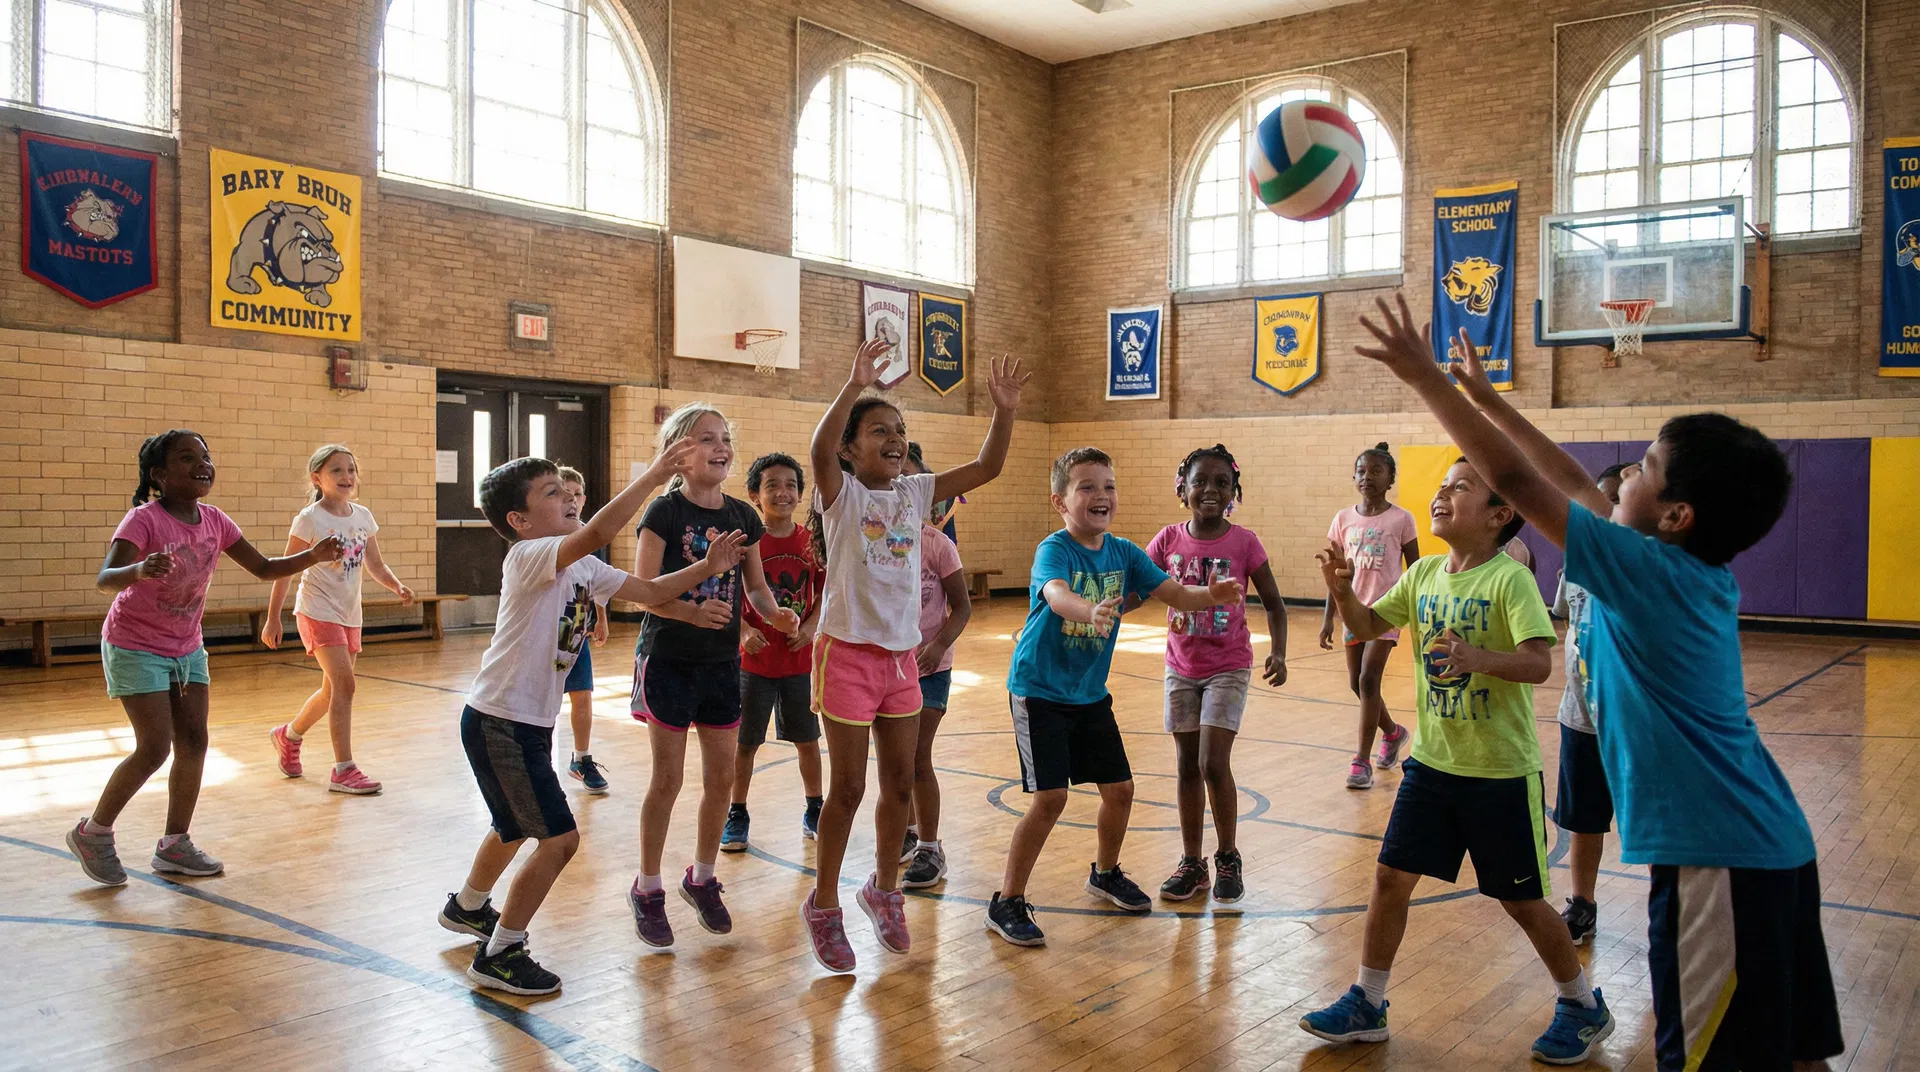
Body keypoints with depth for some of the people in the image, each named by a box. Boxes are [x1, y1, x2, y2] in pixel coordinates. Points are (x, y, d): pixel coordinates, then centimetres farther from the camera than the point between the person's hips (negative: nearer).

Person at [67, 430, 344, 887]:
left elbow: (264, 568, 2)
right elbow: (104, 580, -36)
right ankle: (92, 833, 12)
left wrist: (313, 556, -15)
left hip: (187, 647, 6)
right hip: (135, 647, -6)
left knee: (194, 741, 2)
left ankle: (174, 846, 15)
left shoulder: (214, 521, -4)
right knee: (155, 747, -10)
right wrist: (139, 571, -59)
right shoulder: (144, 520, -23)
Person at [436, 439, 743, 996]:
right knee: (560, 838, -9)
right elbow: (598, 532, -40)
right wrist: (655, 474, -37)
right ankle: (499, 954, 5)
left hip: (531, 722, 10)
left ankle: (467, 907, 54)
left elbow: (649, 591, 9)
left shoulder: (582, 568, 7)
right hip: (499, 723, -10)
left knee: (516, 825, 29)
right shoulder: (529, 557, -21)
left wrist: (707, 567, -5)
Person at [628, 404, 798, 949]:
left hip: (723, 662, 5)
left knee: (722, 777, 9)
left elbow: (755, 586, 11)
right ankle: (648, 889, 18)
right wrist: (692, 612, -31)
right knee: (668, 780, 1)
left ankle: (701, 878, 29)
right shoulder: (664, 512, -11)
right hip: (669, 659, -5)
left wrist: (775, 613, -10)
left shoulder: (742, 516, 4)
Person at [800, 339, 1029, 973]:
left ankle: (883, 889, 34)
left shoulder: (914, 493, 6)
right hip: (849, 653, -5)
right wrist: (855, 386, -40)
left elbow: (986, 468, 2)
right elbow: (819, 451, -30)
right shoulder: (842, 493, -8)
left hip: (901, 655, 6)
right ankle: (823, 905, 19)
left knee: (900, 783, 13)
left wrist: (1004, 411, -11)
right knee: (848, 787, 2)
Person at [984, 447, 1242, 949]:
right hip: (1039, 691, -6)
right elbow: (1056, 595, -41)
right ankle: (1006, 903, 4)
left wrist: (1211, 596, -28)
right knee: (1051, 798, -11)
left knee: (1119, 789, 11)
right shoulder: (1054, 549, -19)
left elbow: (1175, 594, -6)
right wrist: (1090, 612, -62)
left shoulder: (1124, 552, -1)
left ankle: (1105, 874, 39)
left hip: (1091, 694, 7)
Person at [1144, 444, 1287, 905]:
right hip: (1181, 667, 3)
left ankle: (1228, 856, 12)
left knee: (1213, 764, -10)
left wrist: (1278, 652, -18)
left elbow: (1273, 603, -3)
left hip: (1228, 667, -3)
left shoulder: (1243, 542, -10)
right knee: (1187, 766, 9)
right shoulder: (1170, 539, -4)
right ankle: (1191, 863, 22)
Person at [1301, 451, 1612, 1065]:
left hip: (1502, 771, -5)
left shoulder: (1510, 579, -16)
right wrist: (1342, 591, -10)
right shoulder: (1424, 573, 3)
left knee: (1522, 899, 8)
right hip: (1432, 761, 6)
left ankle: (1584, 1007, 32)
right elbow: (1367, 627, 10)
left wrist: (1477, 657, -43)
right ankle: (1366, 1004, 21)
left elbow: (1539, 664, -25)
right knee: (1390, 878, 5)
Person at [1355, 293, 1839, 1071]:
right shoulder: (1706, 576, 9)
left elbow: (1515, 479, -14)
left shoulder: (1648, 571, -15)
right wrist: (1487, 400, 23)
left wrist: (1425, 377, -8)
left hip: (1716, 855, -9)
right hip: (1773, 842, 9)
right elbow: (1576, 486, 17)